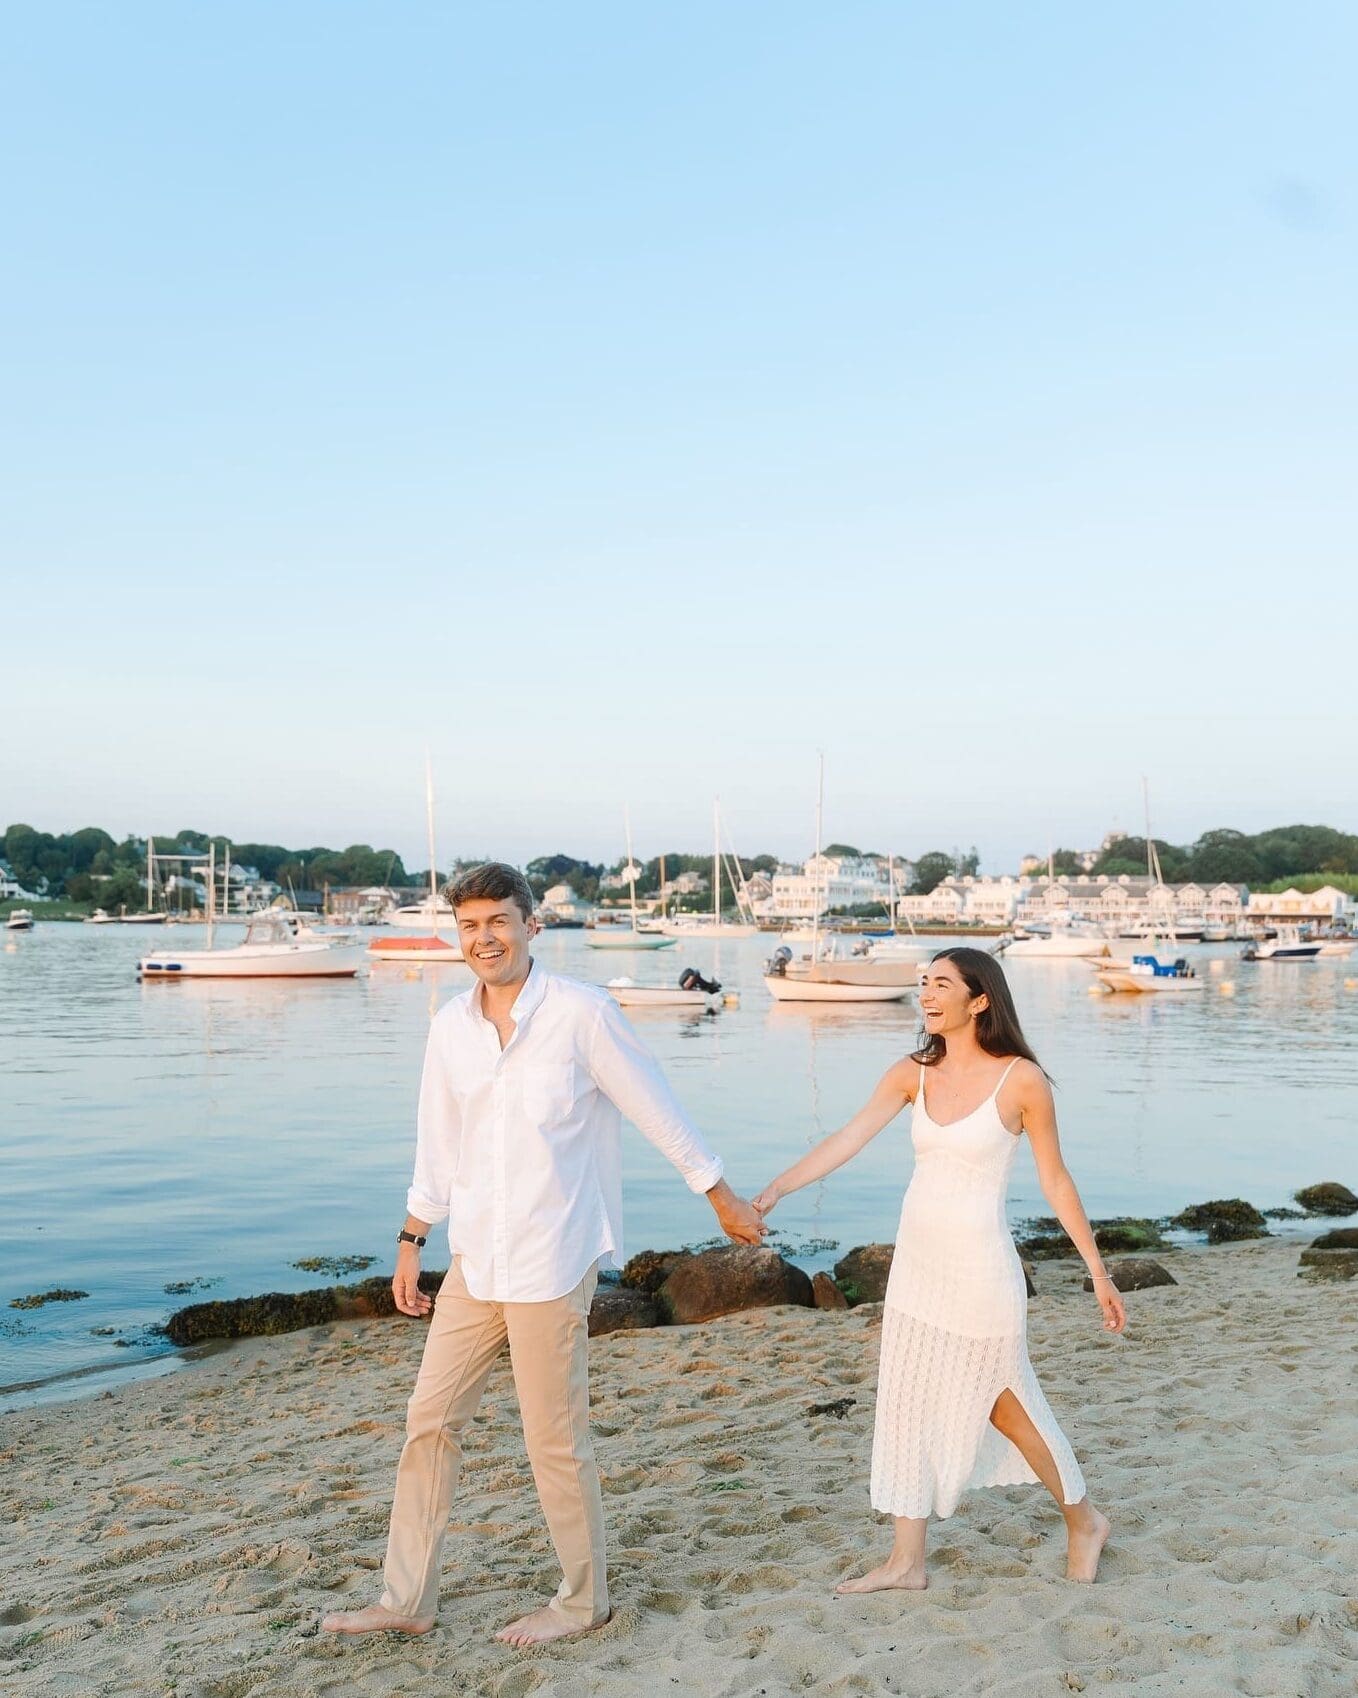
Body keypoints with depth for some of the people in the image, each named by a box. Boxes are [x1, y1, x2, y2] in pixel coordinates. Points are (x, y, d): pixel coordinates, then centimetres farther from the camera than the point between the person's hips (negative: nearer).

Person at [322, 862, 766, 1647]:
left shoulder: (583, 1013, -12)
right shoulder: (450, 1026, 4)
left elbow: (660, 1112, -5)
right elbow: (438, 1147, 14)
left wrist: (725, 1200, 1)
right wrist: (412, 1242, 16)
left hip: (551, 1260, -6)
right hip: (476, 1260, 6)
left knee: (556, 1440, 4)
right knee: (430, 1421, 10)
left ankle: (584, 1599, 24)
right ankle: (408, 1600, 25)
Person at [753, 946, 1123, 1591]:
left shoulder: (1020, 1079, -12)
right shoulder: (912, 1074, 0)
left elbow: (1055, 1182, -5)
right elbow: (845, 1140, -8)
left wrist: (1099, 1273, -2)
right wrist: (772, 1191, -19)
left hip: (978, 1266, -5)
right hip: (916, 1260, 5)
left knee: (1003, 1404, 9)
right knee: (907, 1402, 10)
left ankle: (1083, 1521, 34)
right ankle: (907, 1560, 23)